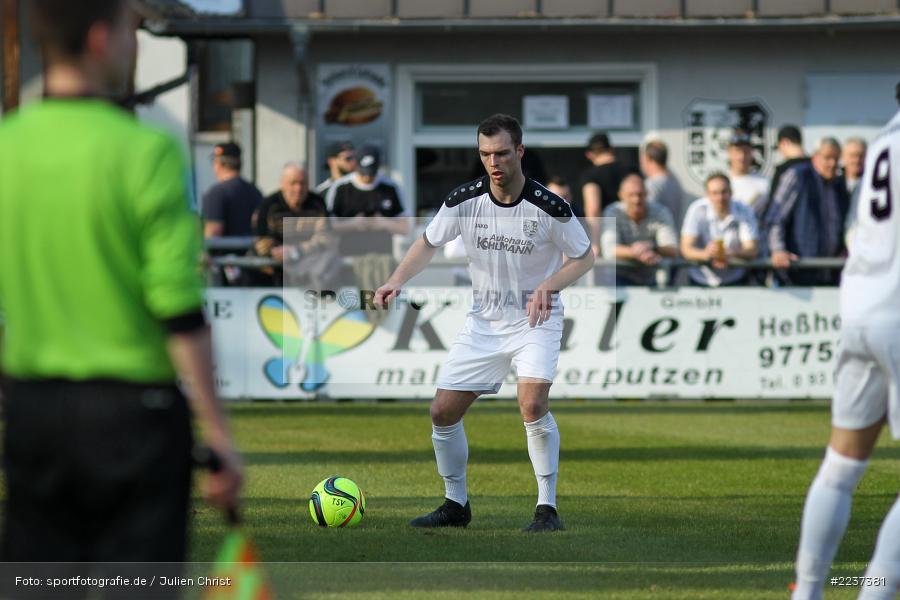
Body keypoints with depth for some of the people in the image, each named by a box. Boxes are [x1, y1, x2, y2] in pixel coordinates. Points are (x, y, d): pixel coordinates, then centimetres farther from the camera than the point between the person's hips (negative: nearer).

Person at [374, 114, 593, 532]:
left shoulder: (548, 207, -19)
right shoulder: (464, 200, -10)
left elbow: (584, 256, -5)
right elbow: (429, 243, 6)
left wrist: (549, 286, -22)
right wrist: (397, 280, -10)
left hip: (536, 320, -4)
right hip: (484, 321, 4)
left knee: (532, 404, -27)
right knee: (443, 412, 0)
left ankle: (548, 509, -15)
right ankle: (456, 505, 20)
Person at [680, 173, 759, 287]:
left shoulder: (744, 211, -7)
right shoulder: (697, 209, -9)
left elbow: (751, 251, -12)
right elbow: (686, 249, -13)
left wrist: (730, 255, -34)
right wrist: (705, 254, -36)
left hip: (734, 280, 0)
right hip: (701, 279, 0)